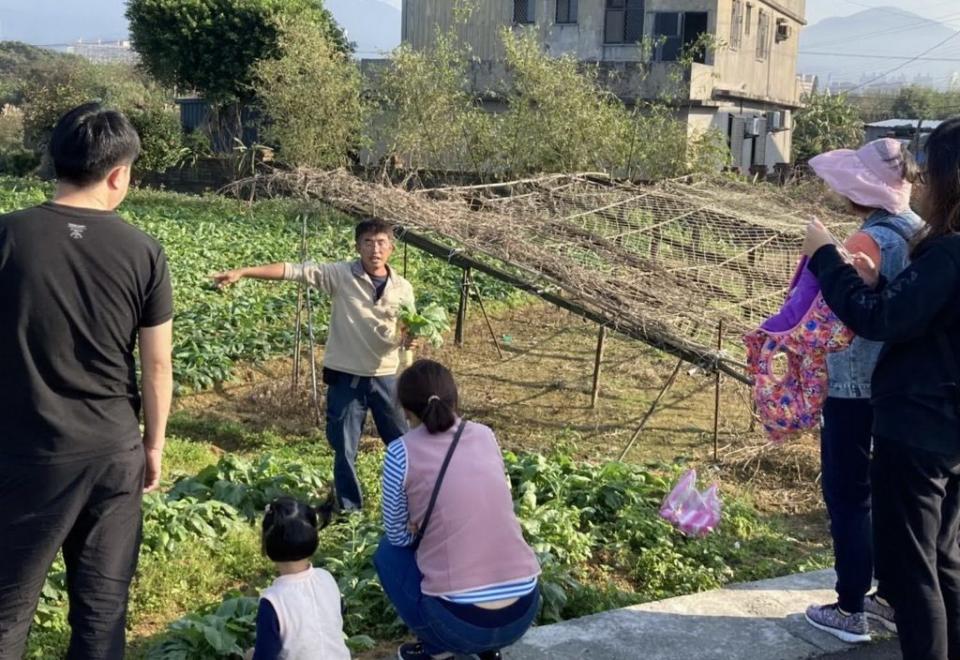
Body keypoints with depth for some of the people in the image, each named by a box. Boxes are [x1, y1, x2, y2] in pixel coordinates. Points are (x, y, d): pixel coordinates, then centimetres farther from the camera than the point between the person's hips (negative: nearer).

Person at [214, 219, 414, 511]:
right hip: (345, 378, -1)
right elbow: (293, 271, -14)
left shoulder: (402, 288, -2)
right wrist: (242, 272, -20)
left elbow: (406, 335, 5)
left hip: (384, 377, 2)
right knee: (345, 450, 8)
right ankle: (349, 510, 26)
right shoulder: (341, 275, -9)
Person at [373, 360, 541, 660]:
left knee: (389, 552, 24)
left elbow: (399, 536, 7)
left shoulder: (402, 452, -4)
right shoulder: (485, 435, 9)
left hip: (458, 622, -4)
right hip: (523, 612, 4)